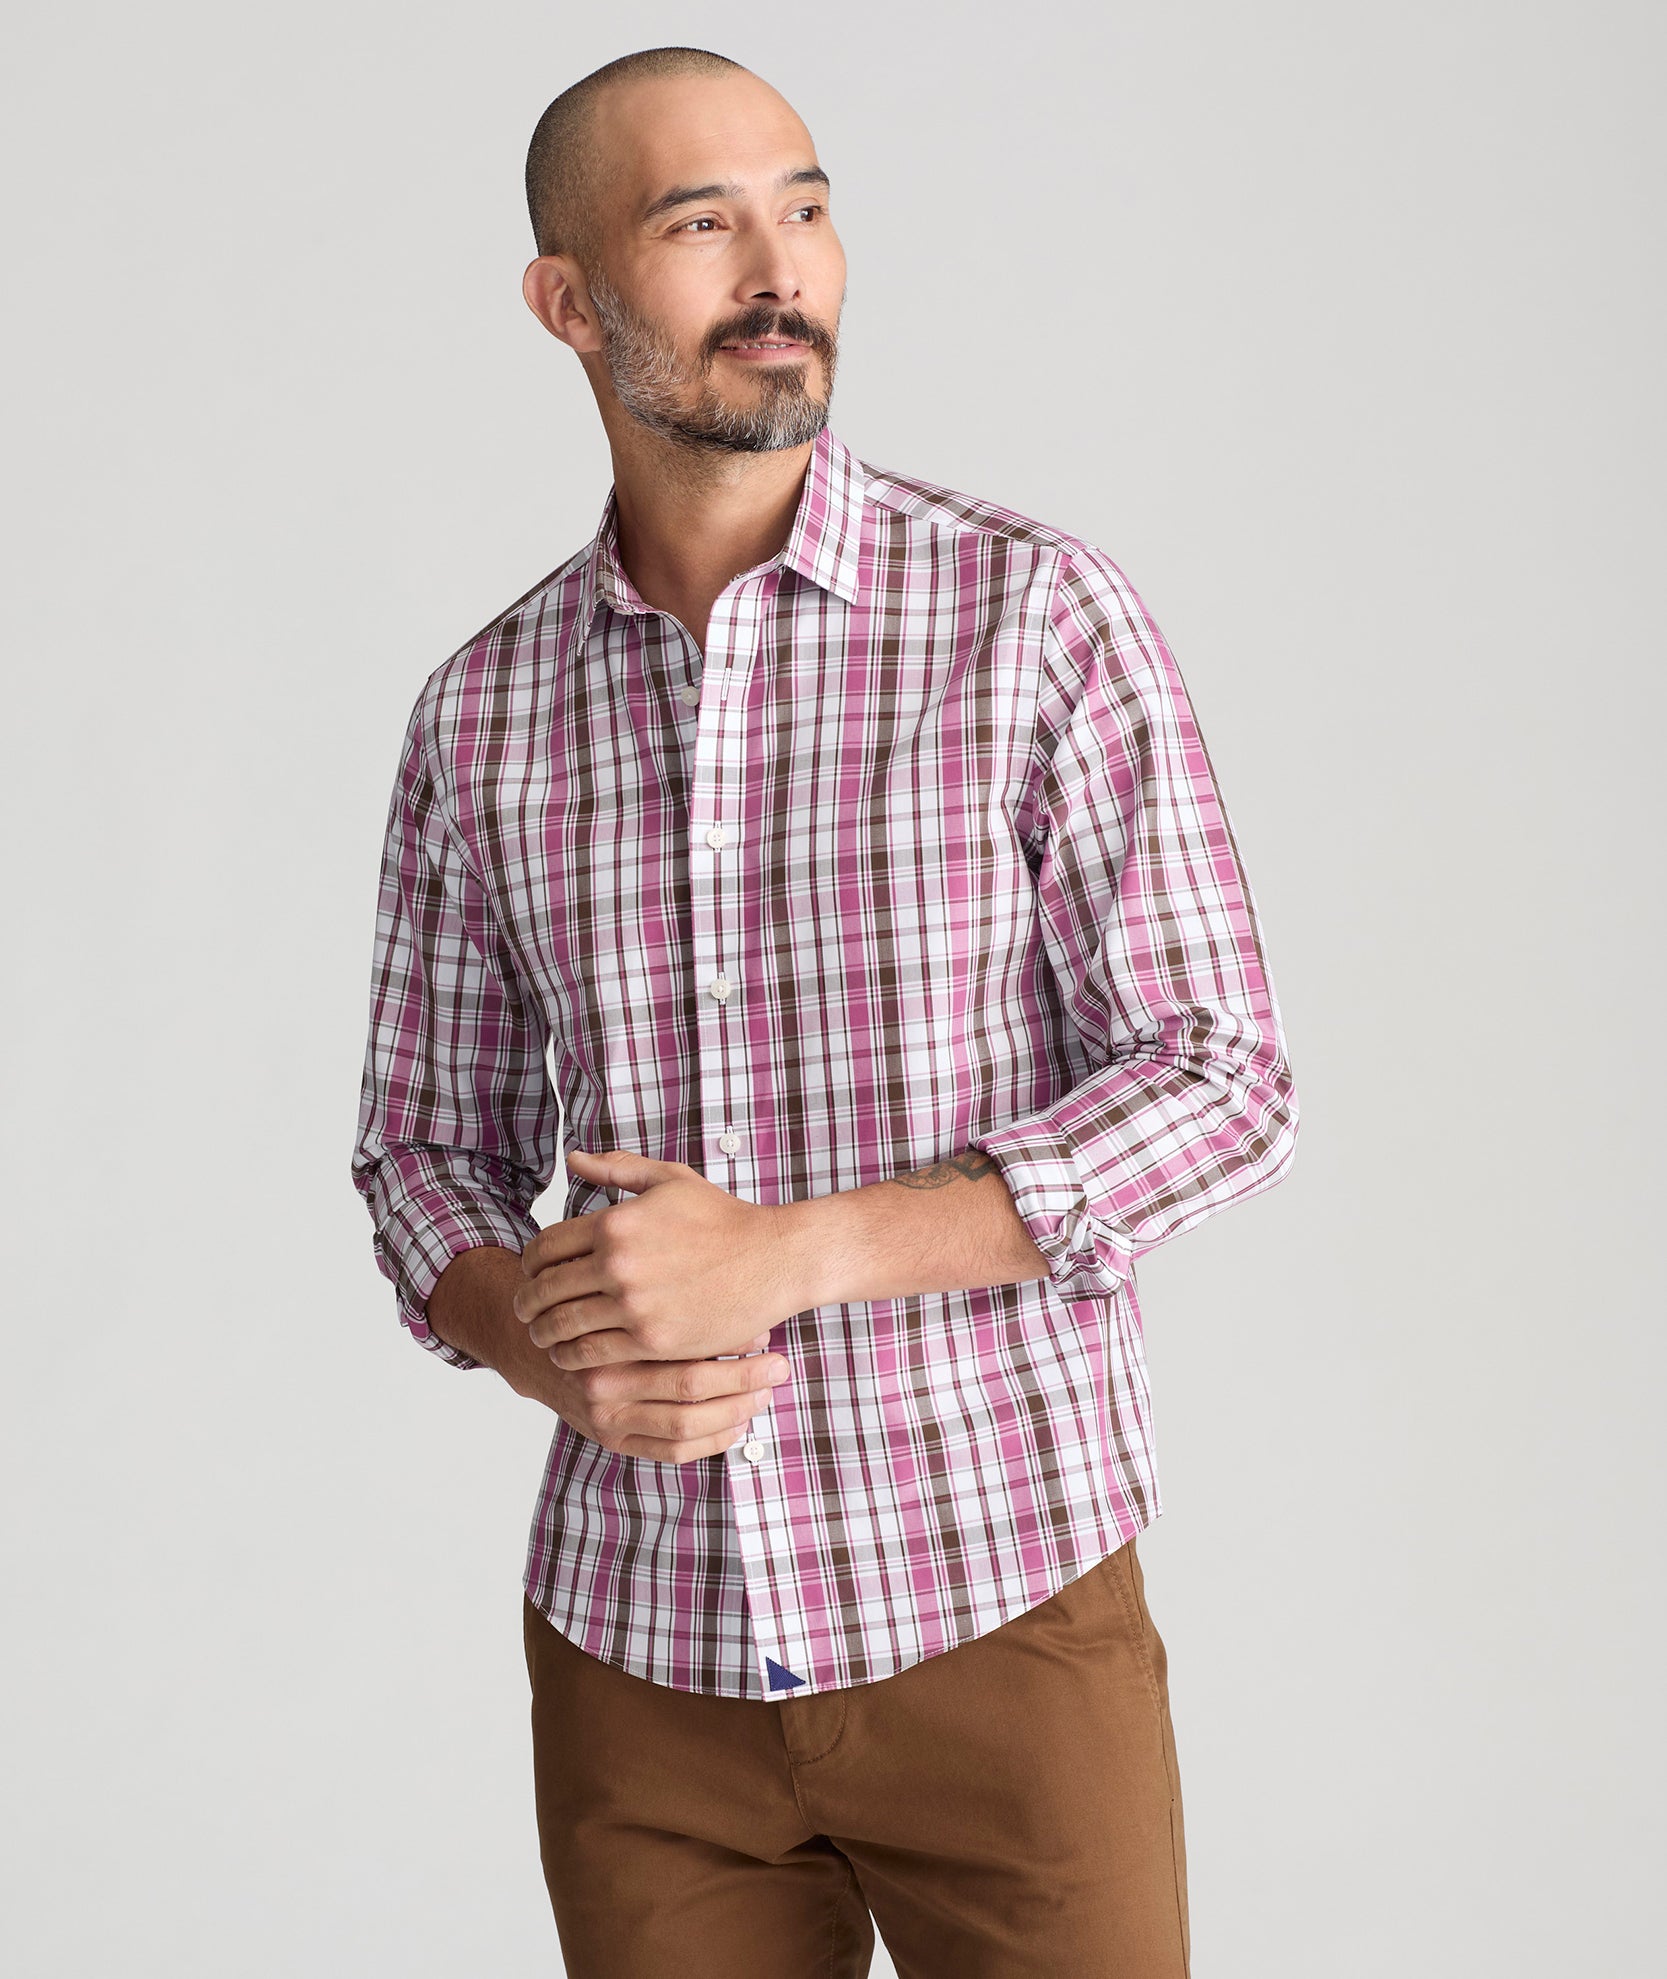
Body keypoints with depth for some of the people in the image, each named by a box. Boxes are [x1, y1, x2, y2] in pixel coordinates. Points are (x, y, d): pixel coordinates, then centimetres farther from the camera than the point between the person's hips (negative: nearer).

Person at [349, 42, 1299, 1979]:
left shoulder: (1038, 615, -7)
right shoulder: (480, 715, 4)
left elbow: (1222, 1086, -10)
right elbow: (429, 1145, 11)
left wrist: (782, 1256, -18)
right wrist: (548, 1347, -12)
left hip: (995, 1607, -2)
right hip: (637, 1641, 3)